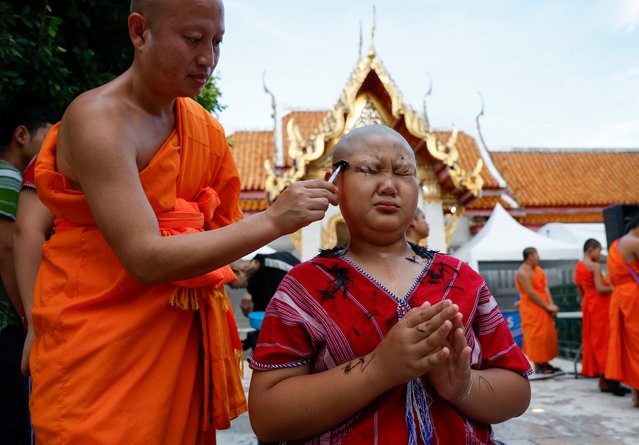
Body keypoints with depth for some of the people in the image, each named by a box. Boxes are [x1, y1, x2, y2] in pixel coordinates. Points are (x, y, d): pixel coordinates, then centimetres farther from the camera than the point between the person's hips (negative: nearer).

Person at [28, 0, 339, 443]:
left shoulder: (205, 127, 5)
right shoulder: (97, 118, -16)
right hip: (100, 343, -6)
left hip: (185, 337, 6)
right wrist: (273, 221, -26)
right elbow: (144, 259, -25)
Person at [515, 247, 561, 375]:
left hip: (542, 309, 9)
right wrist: (548, 306, -14)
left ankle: (544, 363, 16)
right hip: (531, 309, -8)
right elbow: (531, 293, -18)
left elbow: (545, 288, 6)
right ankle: (537, 366, 1)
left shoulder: (538, 270, 13)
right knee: (535, 335, -5)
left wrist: (551, 305, -8)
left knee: (547, 334, 9)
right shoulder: (523, 272, -13)